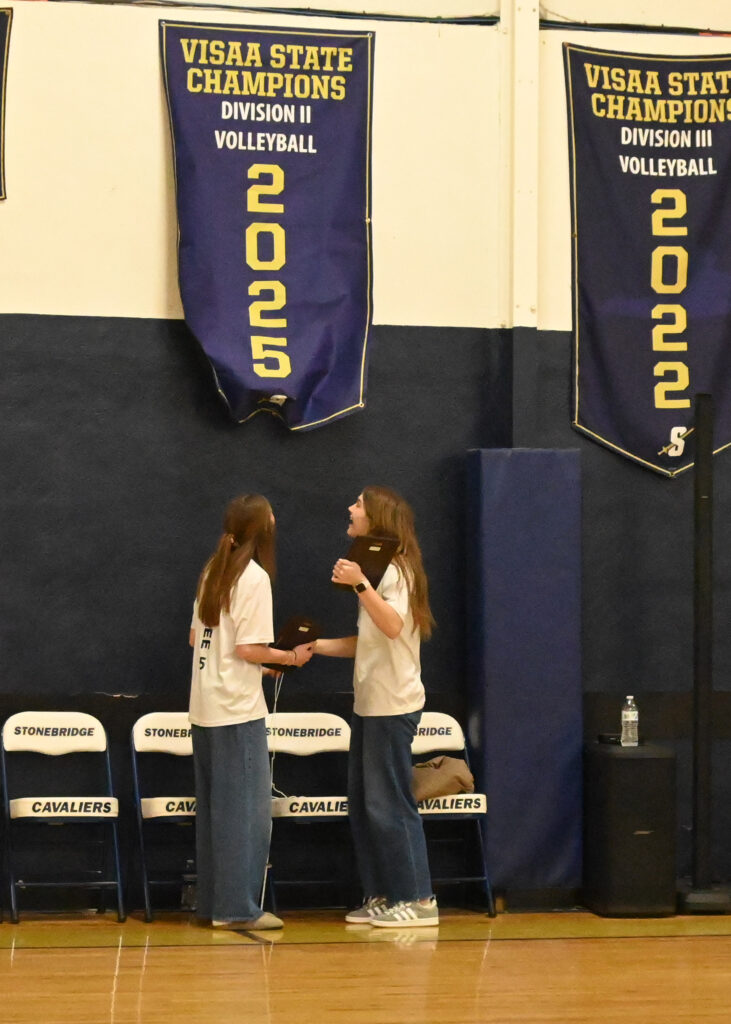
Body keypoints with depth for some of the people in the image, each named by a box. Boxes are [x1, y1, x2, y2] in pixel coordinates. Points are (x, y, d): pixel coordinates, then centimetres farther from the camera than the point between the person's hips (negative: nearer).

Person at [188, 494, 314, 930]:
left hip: (205, 708, 8)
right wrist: (291, 657, -2)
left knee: (214, 807, 13)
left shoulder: (213, 571, 11)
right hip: (238, 710, -8)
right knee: (249, 809, -3)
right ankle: (238, 906, -4)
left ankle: (212, 901, 17)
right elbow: (248, 649, -17)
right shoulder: (255, 577, -12)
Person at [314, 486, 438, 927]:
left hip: (393, 705, -10)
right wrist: (314, 646, 17)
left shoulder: (395, 569, -11)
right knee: (365, 804, 10)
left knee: (389, 804, -7)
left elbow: (393, 627, -28)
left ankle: (419, 900, -1)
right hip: (370, 704, 10)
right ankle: (382, 897, 16)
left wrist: (360, 585, -35)